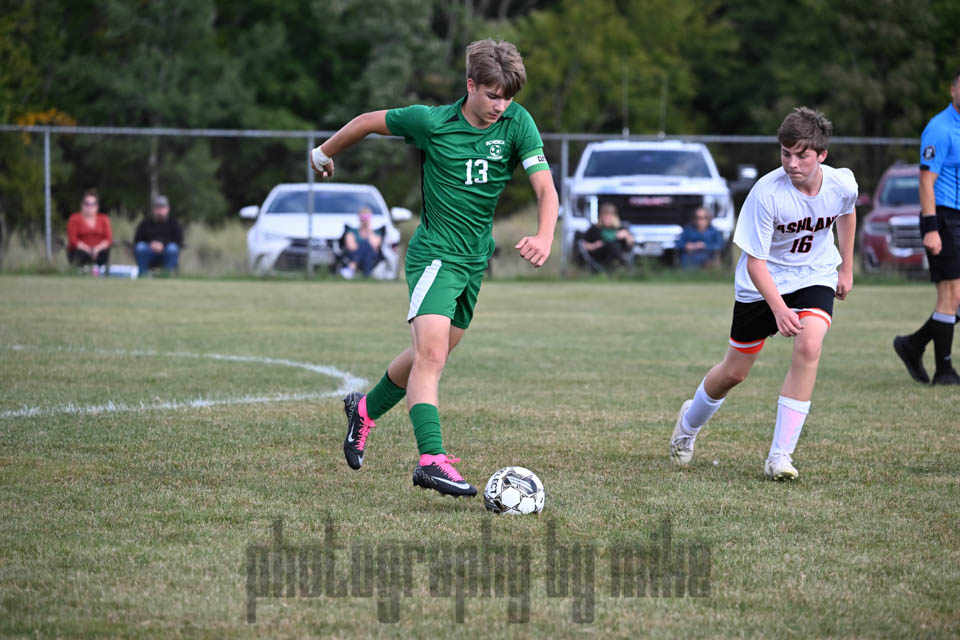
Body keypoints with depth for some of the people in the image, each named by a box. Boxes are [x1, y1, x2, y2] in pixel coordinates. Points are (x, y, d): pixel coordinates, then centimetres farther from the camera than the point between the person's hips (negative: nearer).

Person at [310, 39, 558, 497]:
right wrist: (325, 153, 18)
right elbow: (369, 121, 3)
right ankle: (432, 459, -31)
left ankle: (366, 409, 43)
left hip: (476, 260, 5)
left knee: (429, 355, 17)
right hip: (435, 255, -5)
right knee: (431, 352, -22)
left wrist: (544, 237, -33)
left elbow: (546, 188, -13)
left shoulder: (517, 124, -6)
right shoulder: (431, 122, -13)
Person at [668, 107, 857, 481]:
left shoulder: (842, 184, -17)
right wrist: (778, 307, -38)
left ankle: (780, 456, -21)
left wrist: (846, 267, 16)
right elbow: (755, 260, -25)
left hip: (814, 277, 2)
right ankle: (690, 423, 44)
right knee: (735, 372, 9)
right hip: (762, 283, -2)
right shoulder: (767, 193, -28)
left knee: (809, 346, -26)